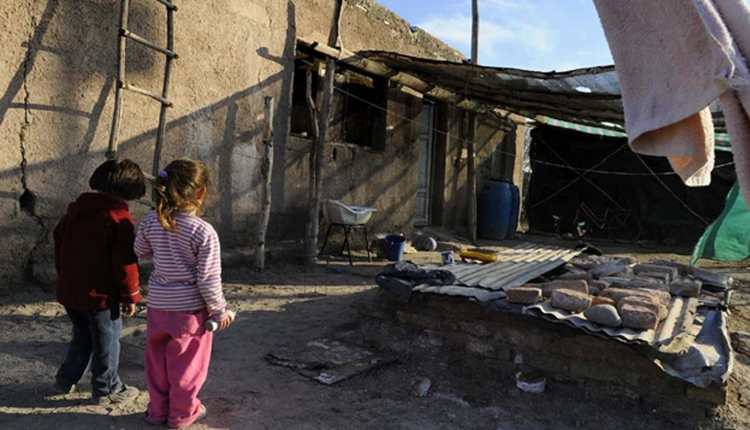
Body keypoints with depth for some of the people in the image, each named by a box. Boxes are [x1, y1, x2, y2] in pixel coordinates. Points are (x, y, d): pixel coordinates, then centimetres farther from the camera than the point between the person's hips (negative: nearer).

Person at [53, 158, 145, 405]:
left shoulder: (76, 208, 5)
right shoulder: (121, 219, -18)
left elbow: (58, 239, 15)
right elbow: (125, 263, -19)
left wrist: (64, 275, 26)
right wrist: (130, 296, -8)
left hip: (68, 290, 8)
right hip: (99, 294, -7)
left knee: (82, 337, 26)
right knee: (107, 342, 9)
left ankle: (65, 381, 35)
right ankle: (106, 390, 20)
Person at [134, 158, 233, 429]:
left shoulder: (150, 222, -7)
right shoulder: (204, 232, -22)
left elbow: (140, 252, 13)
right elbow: (208, 280, -19)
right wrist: (220, 310, -6)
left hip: (158, 305, 5)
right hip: (190, 308, -5)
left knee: (158, 360, 20)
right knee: (187, 363, 13)